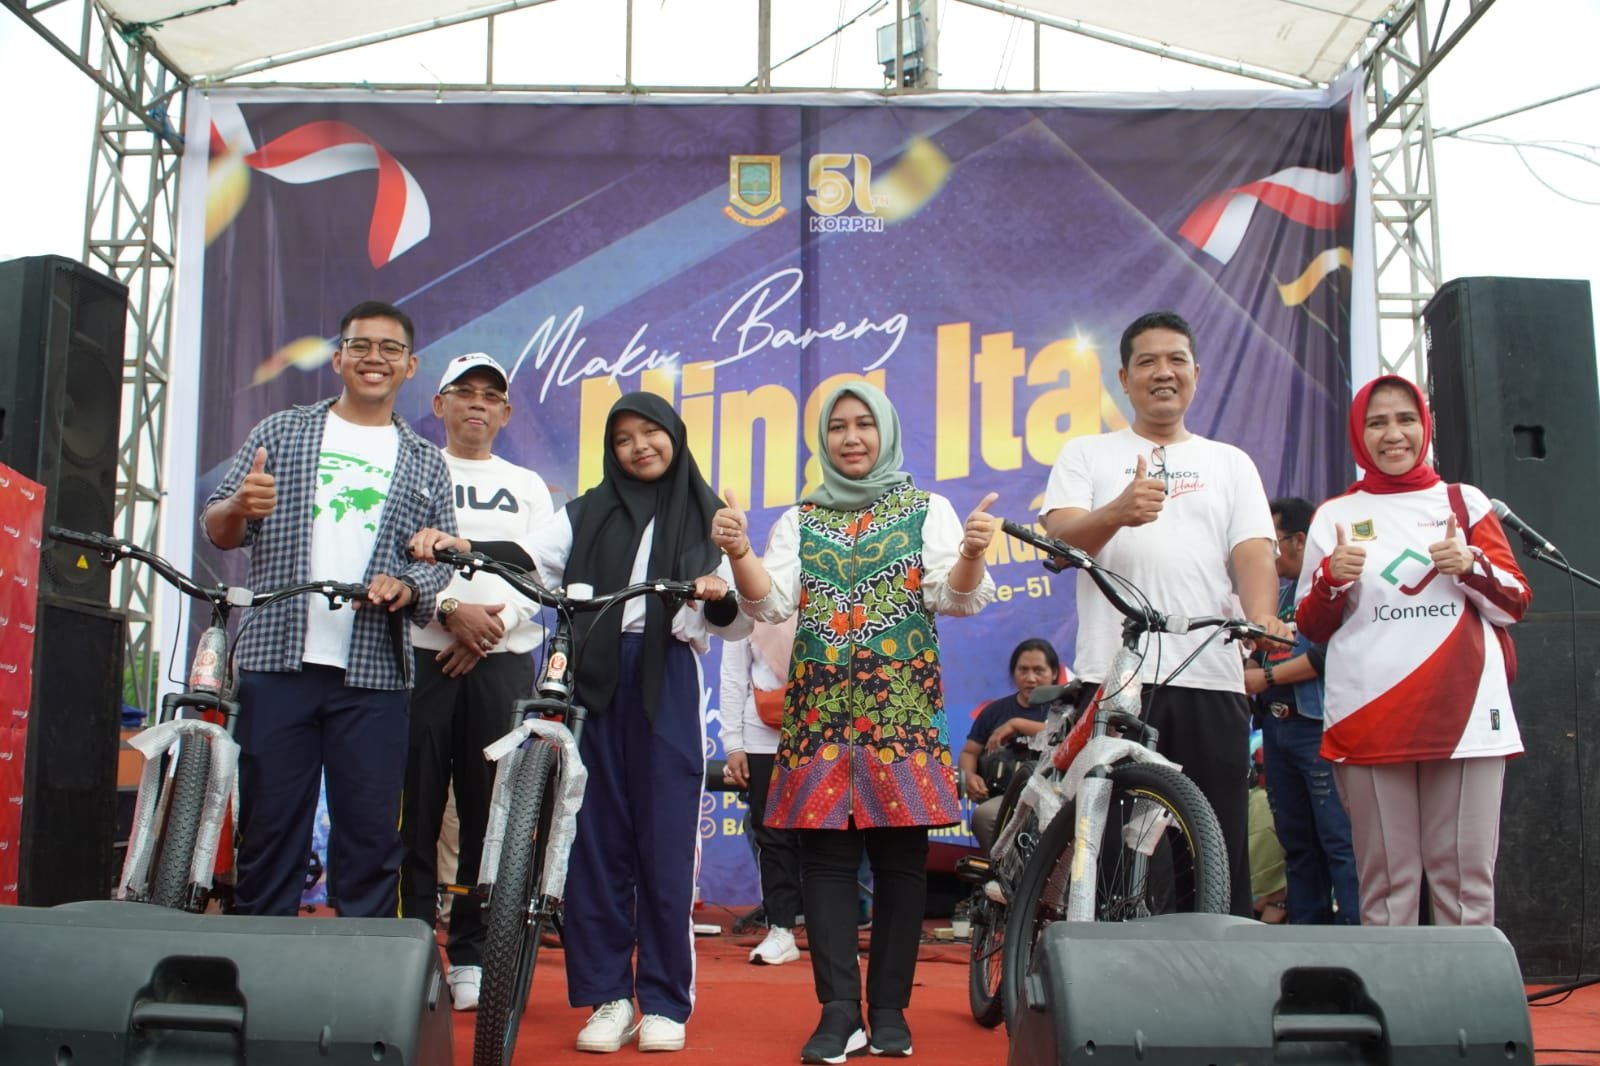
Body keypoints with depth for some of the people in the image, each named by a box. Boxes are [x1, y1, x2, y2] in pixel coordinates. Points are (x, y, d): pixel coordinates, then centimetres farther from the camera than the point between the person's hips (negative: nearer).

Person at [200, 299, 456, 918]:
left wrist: (407, 586, -12)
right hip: (277, 661, 0)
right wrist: (239, 508, -14)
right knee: (268, 827, 3)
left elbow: (445, 562, 10)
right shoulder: (280, 433, 13)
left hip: (373, 674, 1)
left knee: (371, 834, 2)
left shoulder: (425, 464, 14)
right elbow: (218, 530, 9)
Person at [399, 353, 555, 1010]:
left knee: (489, 812, 1)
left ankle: (470, 956, 9)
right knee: (417, 808, -2)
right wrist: (450, 610, -16)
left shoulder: (528, 487, 18)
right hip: (423, 656, -1)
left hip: (502, 662, 2)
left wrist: (496, 622, -10)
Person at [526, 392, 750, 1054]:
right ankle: (607, 997, 9)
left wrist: (722, 600, -16)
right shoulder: (586, 513, 15)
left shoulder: (707, 518, 12)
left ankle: (664, 1001, 8)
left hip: (667, 687, -1)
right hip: (593, 681, 1)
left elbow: (739, 625, 6)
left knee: (666, 840, -2)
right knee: (596, 838, 1)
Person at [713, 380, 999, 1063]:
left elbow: (954, 597, -3)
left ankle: (889, 1009, 9)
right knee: (825, 855, -2)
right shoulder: (799, 520, 15)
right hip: (819, 708, 2)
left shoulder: (928, 510, 9)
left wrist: (971, 555, -25)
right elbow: (771, 603, 4)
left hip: (903, 706, -2)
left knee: (900, 855, 1)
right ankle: (839, 1011, 1)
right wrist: (739, 554, -15)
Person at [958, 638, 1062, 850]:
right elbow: (969, 752, 18)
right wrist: (970, 776, -5)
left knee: (985, 814, -31)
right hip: (998, 793, 5)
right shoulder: (996, 710, 20)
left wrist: (1017, 725, -11)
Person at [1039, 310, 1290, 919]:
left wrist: (1262, 618, -16)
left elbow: (1253, 550, 6)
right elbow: (1061, 540, -1)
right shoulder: (1086, 455, 14)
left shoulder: (1231, 464, 19)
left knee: (1219, 856, 1)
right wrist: (1116, 513, -23)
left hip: (1211, 682, 2)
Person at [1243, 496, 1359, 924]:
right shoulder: (1280, 592, 21)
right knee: (1296, 839, 11)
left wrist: (1267, 677, -12)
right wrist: (1247, 668, 4)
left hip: (1318, 726, -9)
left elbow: (1328, 654, -19)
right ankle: (1306, 929, 17)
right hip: (1278, 726, 9)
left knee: (1338, 839, -10)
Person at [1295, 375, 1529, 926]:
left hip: (1465, 715, 1)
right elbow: (1313, 629, 11)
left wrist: (1471, 567, -8)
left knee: (1467, 880, -2)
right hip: (1370, 719, 0)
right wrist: (1331, 579, -9)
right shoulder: (1335, 516, 12)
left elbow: (1513, 605, 12)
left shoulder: (1466, 502, 14)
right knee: (1385, 882, -1)